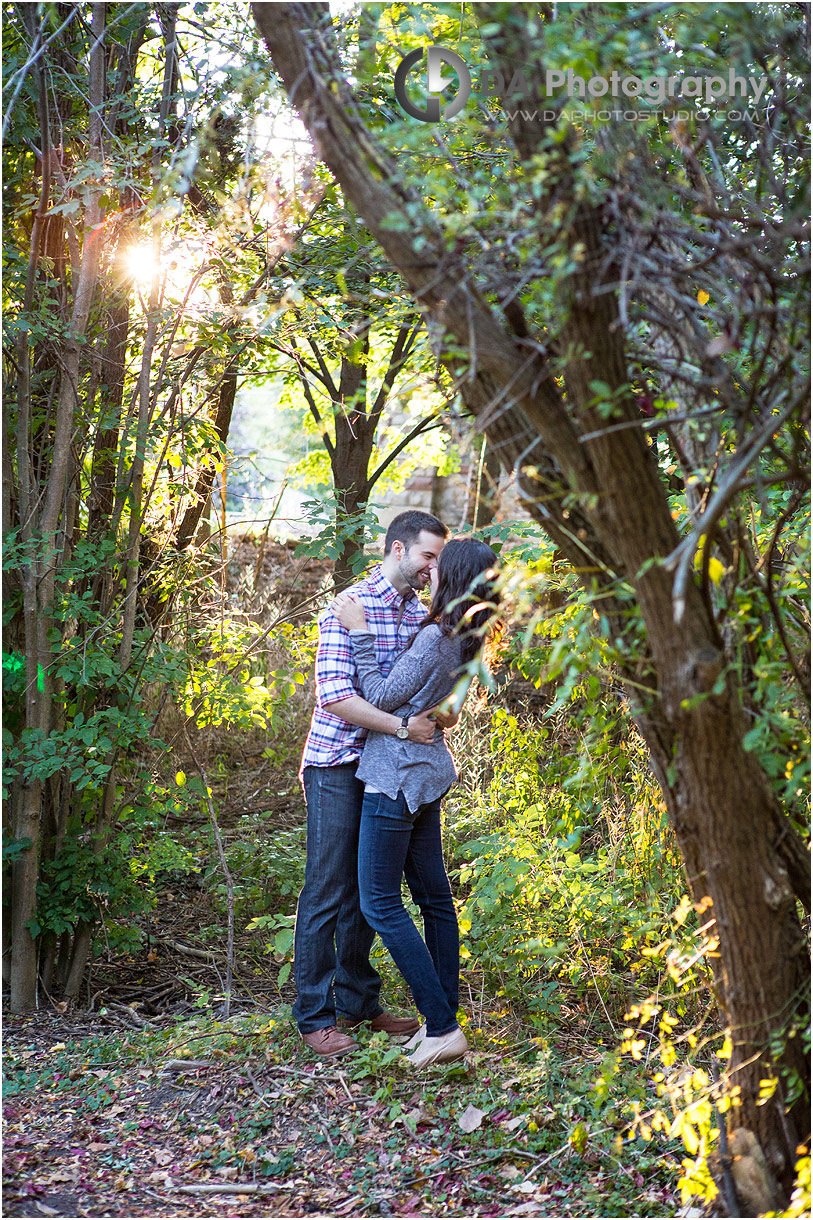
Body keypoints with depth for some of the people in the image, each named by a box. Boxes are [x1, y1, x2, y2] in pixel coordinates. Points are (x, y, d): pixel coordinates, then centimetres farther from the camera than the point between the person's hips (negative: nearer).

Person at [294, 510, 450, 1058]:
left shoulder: (420, 613, 9)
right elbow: (335, 695, -23)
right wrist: (403, 725, -26)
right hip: (337, 765, -7)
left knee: (367, 888, 14)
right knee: (328, 891, -2)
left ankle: (358, 1001, 25)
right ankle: (314, 1016, 7)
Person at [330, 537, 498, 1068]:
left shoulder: (437, 638, -22)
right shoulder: (465, 637, 6)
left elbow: (381, 697, -16)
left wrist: (360, 631, -13)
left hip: (399, 778, -9)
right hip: (428, 771, 9)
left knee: (381, 903, -3)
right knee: (434, 896, 13)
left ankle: (442, 1028, -4)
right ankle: (443, 1020, 20)